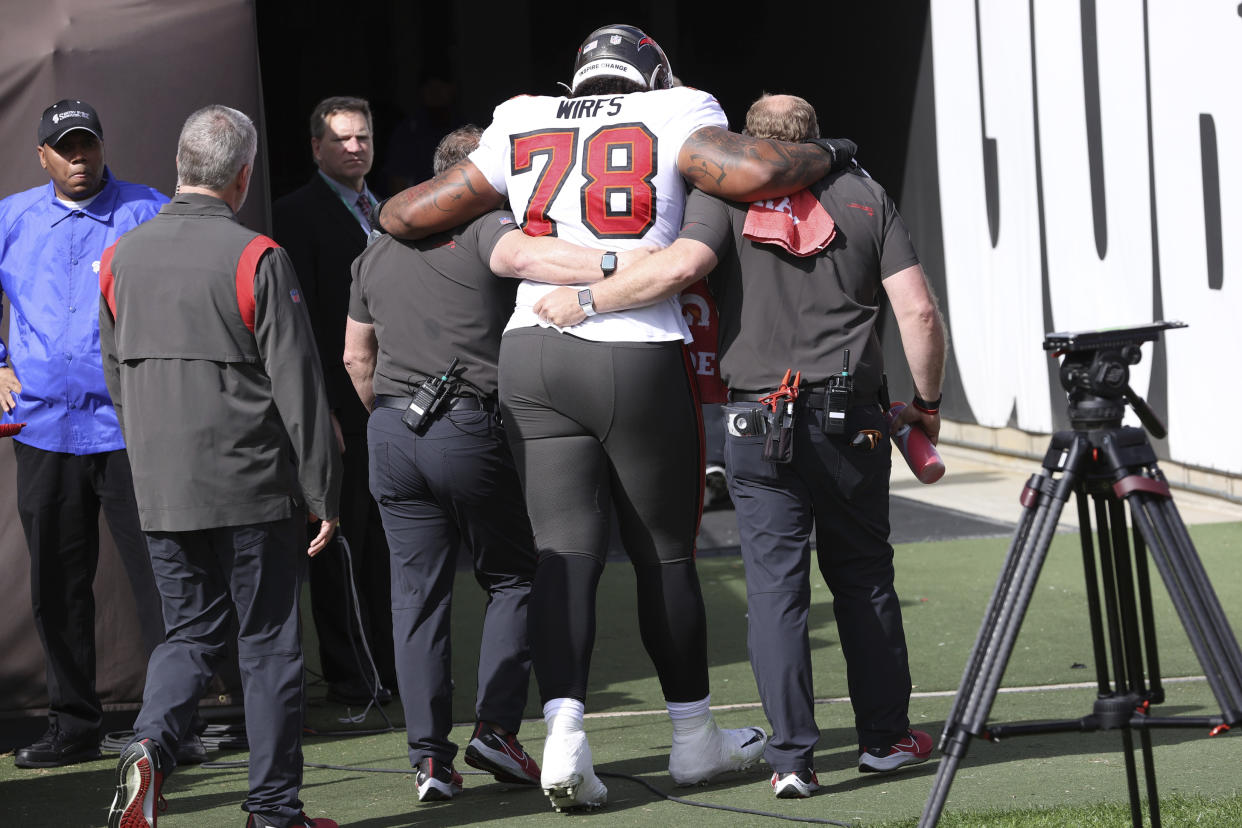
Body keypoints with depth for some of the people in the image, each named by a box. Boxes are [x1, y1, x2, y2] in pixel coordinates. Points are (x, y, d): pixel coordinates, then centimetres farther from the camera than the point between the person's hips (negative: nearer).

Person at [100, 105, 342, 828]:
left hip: (161, 491, 4)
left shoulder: (122, 258, 5)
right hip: (255, 490, -4)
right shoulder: (257, 258, -11)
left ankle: (150, 745, -11)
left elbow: (117, 380, 13)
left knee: (191, 632, 15)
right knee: (270, 642, 6)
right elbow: (298, 386, -11)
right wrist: (324, 492, -4)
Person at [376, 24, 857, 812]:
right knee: (665, 554, 10)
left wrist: (391, 214, 38)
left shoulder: (521, 132, 13)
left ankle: (564, 729, -15)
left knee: (566, 552, 2)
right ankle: (695, 736, 22)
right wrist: (825, 155, 6)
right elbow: (756, 170, -14)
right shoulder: (672, 122, 3)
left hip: (533, 359, 3)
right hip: (640, 361, -3)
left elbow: (412, 213, 15)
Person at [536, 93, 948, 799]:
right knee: (864, 577, 14)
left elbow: (680, 266, -18)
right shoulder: (866, 197, 7)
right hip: (851, 417, 1)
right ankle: (886, 736, 21)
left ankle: (793, 756, -3)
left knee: (776, 586, 2)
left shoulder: (725, 193, 2)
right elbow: (919, 311, 0)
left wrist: (581, 301, -9)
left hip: (757, 418, -1)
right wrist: (927, 402, 12)